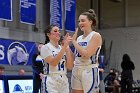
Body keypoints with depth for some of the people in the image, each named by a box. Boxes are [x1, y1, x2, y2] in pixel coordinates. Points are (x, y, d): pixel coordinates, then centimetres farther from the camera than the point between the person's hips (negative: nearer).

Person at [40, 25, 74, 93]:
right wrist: (64, 46, -22)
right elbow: (53, 63, -20)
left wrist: (67, 47, -4)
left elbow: (70, 66, 1)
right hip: (51, 81, -5)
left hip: (64, 81, 5)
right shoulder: (45, 47, -4)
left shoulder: (63, 47, 11)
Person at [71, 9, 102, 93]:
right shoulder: (79, 38, 14)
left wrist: (74, 41, -9)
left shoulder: (96, 36, -7)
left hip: (89, 71, -7)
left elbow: (86, 55, -19)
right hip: (76, 71, 7)